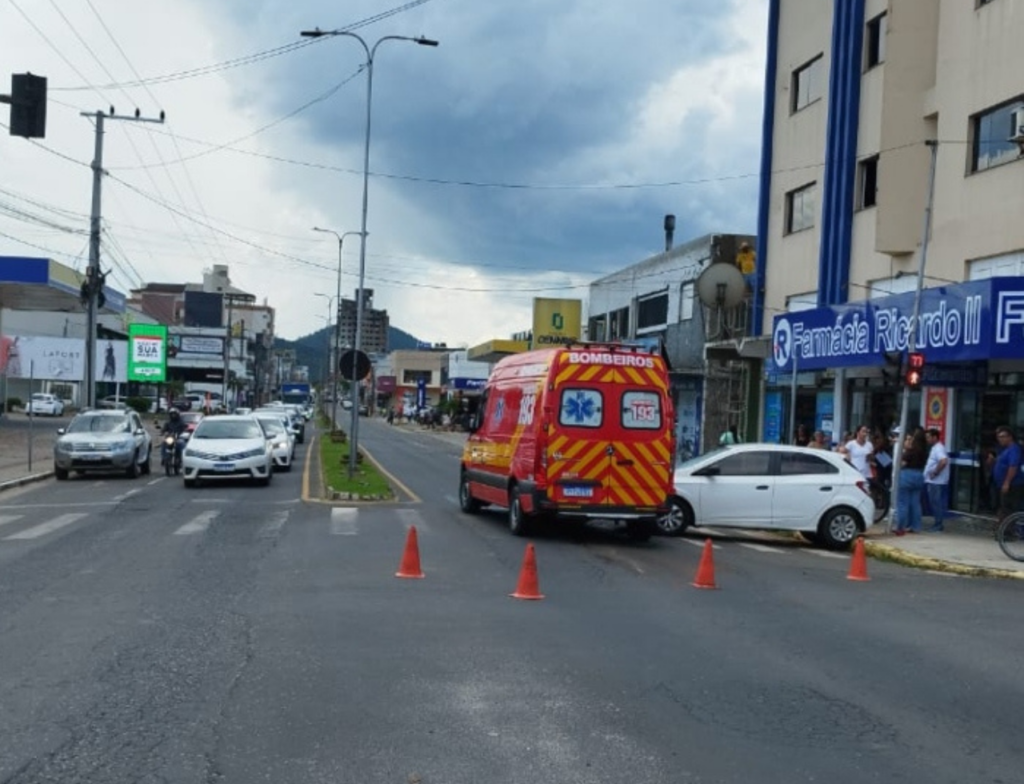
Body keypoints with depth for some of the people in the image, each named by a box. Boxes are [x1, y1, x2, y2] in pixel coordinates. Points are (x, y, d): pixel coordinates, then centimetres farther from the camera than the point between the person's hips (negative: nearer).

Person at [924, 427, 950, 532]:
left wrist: (935, 472, -23)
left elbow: (943, 461, -32)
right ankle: (938, 523, 17)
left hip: (936, 482, -10)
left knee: (936, 503, -5)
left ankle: (938, 524, -2)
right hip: (933, 481, 10)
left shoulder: (938, 448, -16)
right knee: (936, 503, 13)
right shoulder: (935, 448, 16)